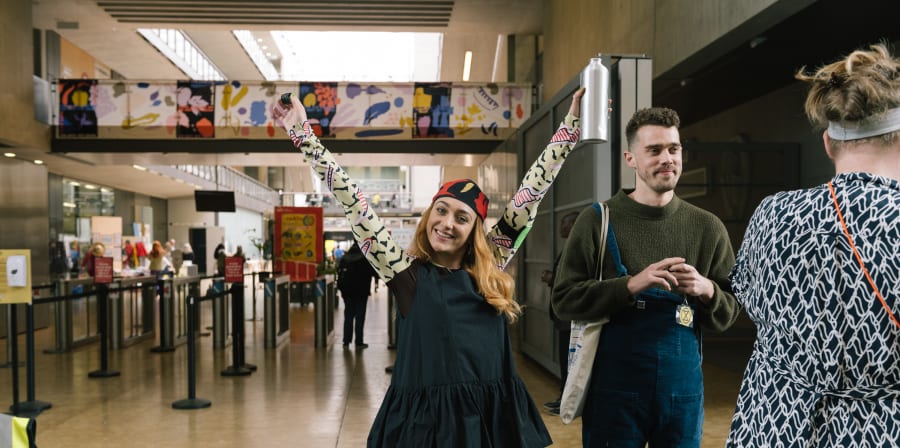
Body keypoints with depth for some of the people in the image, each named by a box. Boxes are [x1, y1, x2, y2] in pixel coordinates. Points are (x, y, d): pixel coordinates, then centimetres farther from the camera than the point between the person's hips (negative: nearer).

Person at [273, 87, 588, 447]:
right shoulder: (407, 272, -2)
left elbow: (532, 190, 5)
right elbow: (353, 203, -3)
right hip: (423, 418, -2)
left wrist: (571, 123, 8)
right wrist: (304, 136, -3)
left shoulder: (491, 268, 4)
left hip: (492, 416, 3)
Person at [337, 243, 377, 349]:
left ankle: (346, 341, 11)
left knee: (348, 316, 11)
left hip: (347, 291, 4)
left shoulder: (344, 257, 5)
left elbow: (339, 272, 7)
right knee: (360, 316, 2)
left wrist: (341, 287, 10)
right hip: (361, 291, -4)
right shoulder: (366, 257, -11)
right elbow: (373, 271, -12)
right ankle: (359, 342, 2)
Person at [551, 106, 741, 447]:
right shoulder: (598, 221, -4)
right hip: (614, 388, -2)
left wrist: (707, 291, -13)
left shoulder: (707, 227, 3)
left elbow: (728, 313, 8)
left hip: (683, 388, 3)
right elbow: (564, 300, -8)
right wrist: (630, 285, -20)